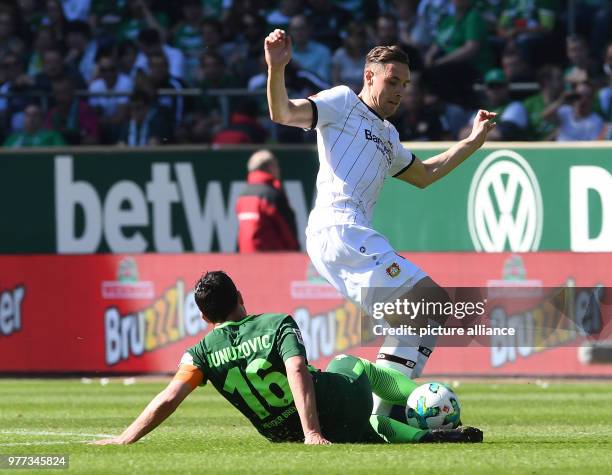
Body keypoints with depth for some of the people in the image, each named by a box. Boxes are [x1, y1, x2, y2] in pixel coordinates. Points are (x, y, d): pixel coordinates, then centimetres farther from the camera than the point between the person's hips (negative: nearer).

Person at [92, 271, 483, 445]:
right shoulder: (279, 325, -10)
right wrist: (314, 433, -31)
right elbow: (298, 371, -25)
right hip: (340, 406, -2)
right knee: (351, 364, 36)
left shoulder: (203, 353, -4)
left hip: (285, 433, 2)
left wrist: (125, 439, -13)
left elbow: (169, 398, -16)